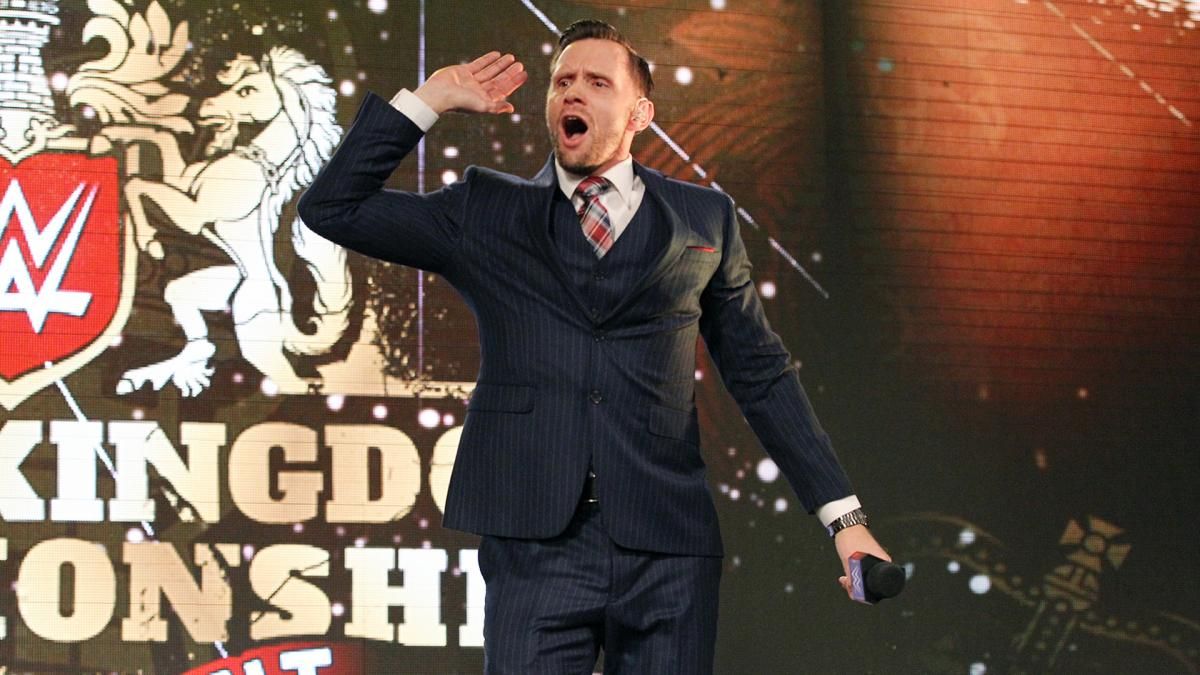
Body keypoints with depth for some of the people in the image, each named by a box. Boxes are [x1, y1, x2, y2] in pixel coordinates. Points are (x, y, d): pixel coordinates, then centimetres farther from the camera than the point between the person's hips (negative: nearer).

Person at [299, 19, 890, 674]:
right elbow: (331, 207, 8)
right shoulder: (486, 214, 12)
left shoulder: (704, 219, 13)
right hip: (535, 545, -1)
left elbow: (761, 374, 15)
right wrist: (427, 100, 5)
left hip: (668, 551, 1)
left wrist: (842, 514, 10)